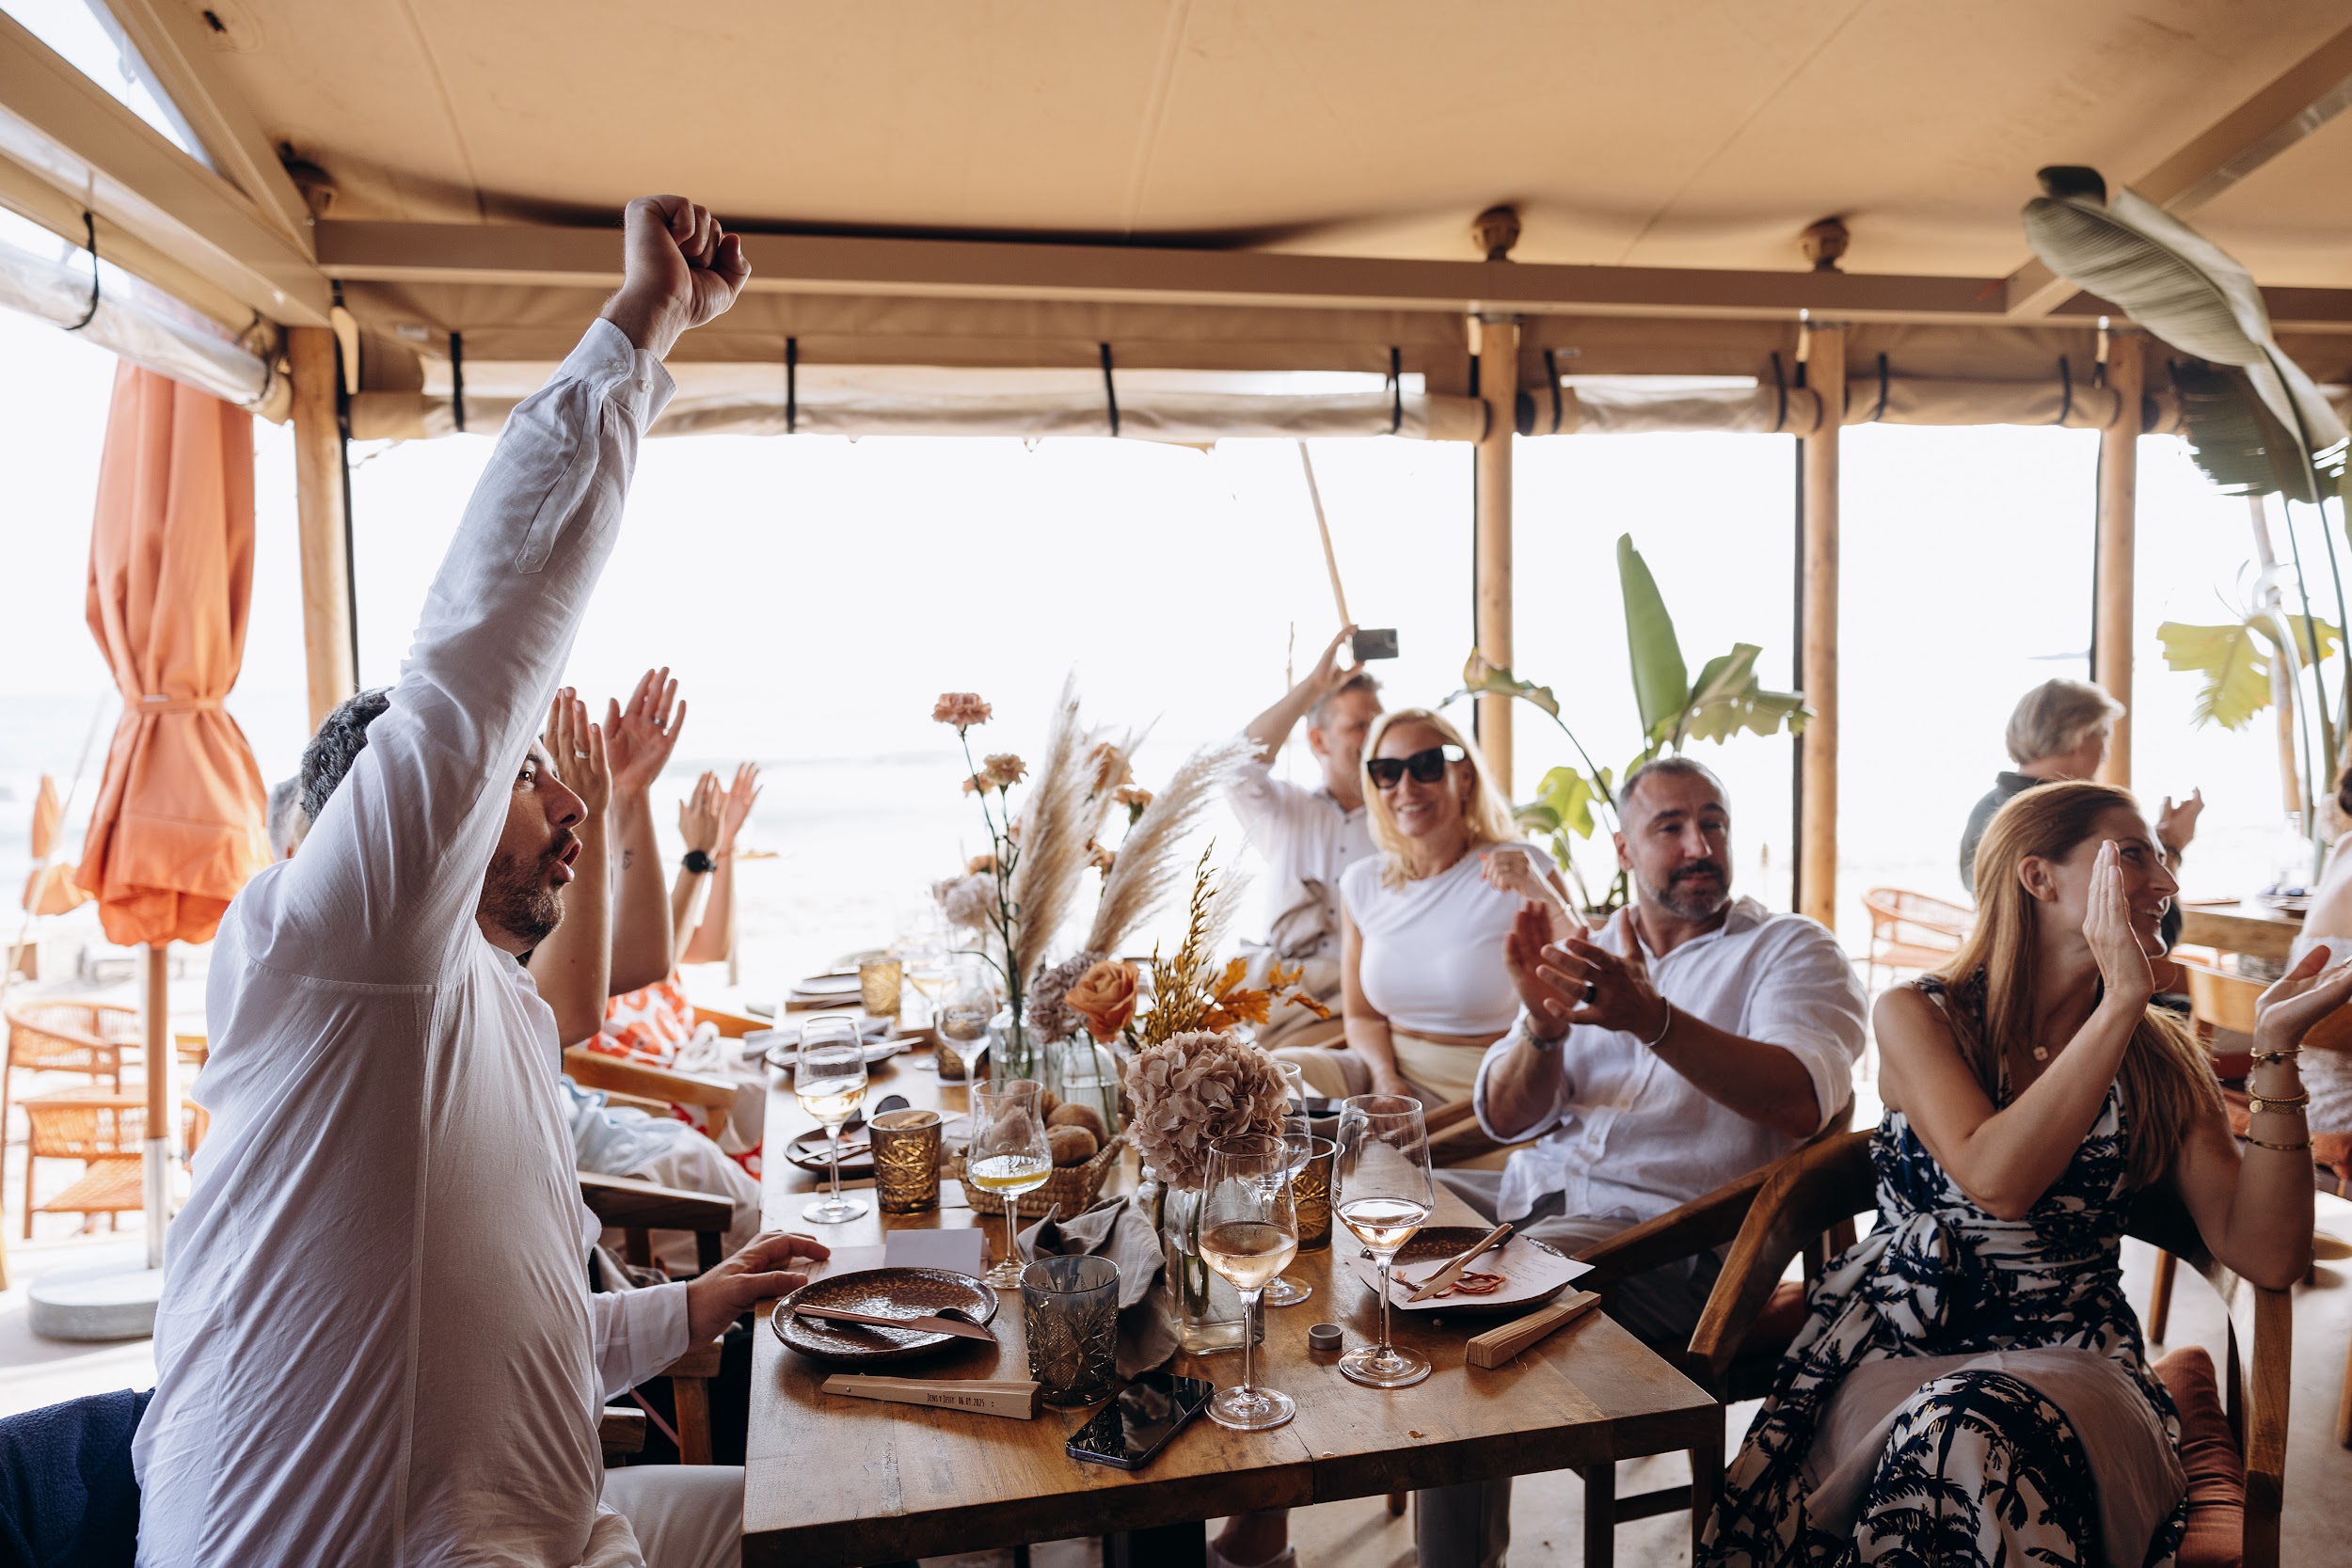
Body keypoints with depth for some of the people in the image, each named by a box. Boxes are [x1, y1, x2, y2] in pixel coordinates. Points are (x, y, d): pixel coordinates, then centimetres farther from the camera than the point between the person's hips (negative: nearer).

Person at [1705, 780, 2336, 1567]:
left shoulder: (2162, 1057, 9)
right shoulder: (1919, 1015, 0)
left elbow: (2269, 1257, 0)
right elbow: (1996, 1180, -18)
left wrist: (2276, 1046, -5)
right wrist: (2119, 1002, -15)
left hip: (2068, 1359, 1)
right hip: (1897, 1348, -1)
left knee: (1979, 1436, -33)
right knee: (1960, 1440, -35)